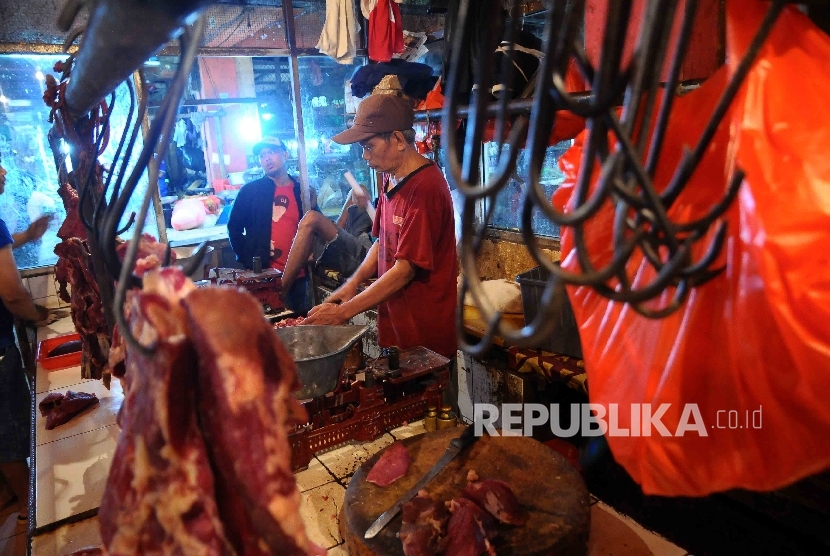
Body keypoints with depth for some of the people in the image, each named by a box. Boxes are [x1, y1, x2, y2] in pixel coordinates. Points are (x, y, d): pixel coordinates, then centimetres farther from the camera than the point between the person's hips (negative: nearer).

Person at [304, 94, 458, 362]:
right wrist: (353, 284, 2)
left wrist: (343, 312, -18)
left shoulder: (425, 188, -21)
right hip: (395, 325, 8)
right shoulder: (391, 179, 7)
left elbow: (405, 269, -22)